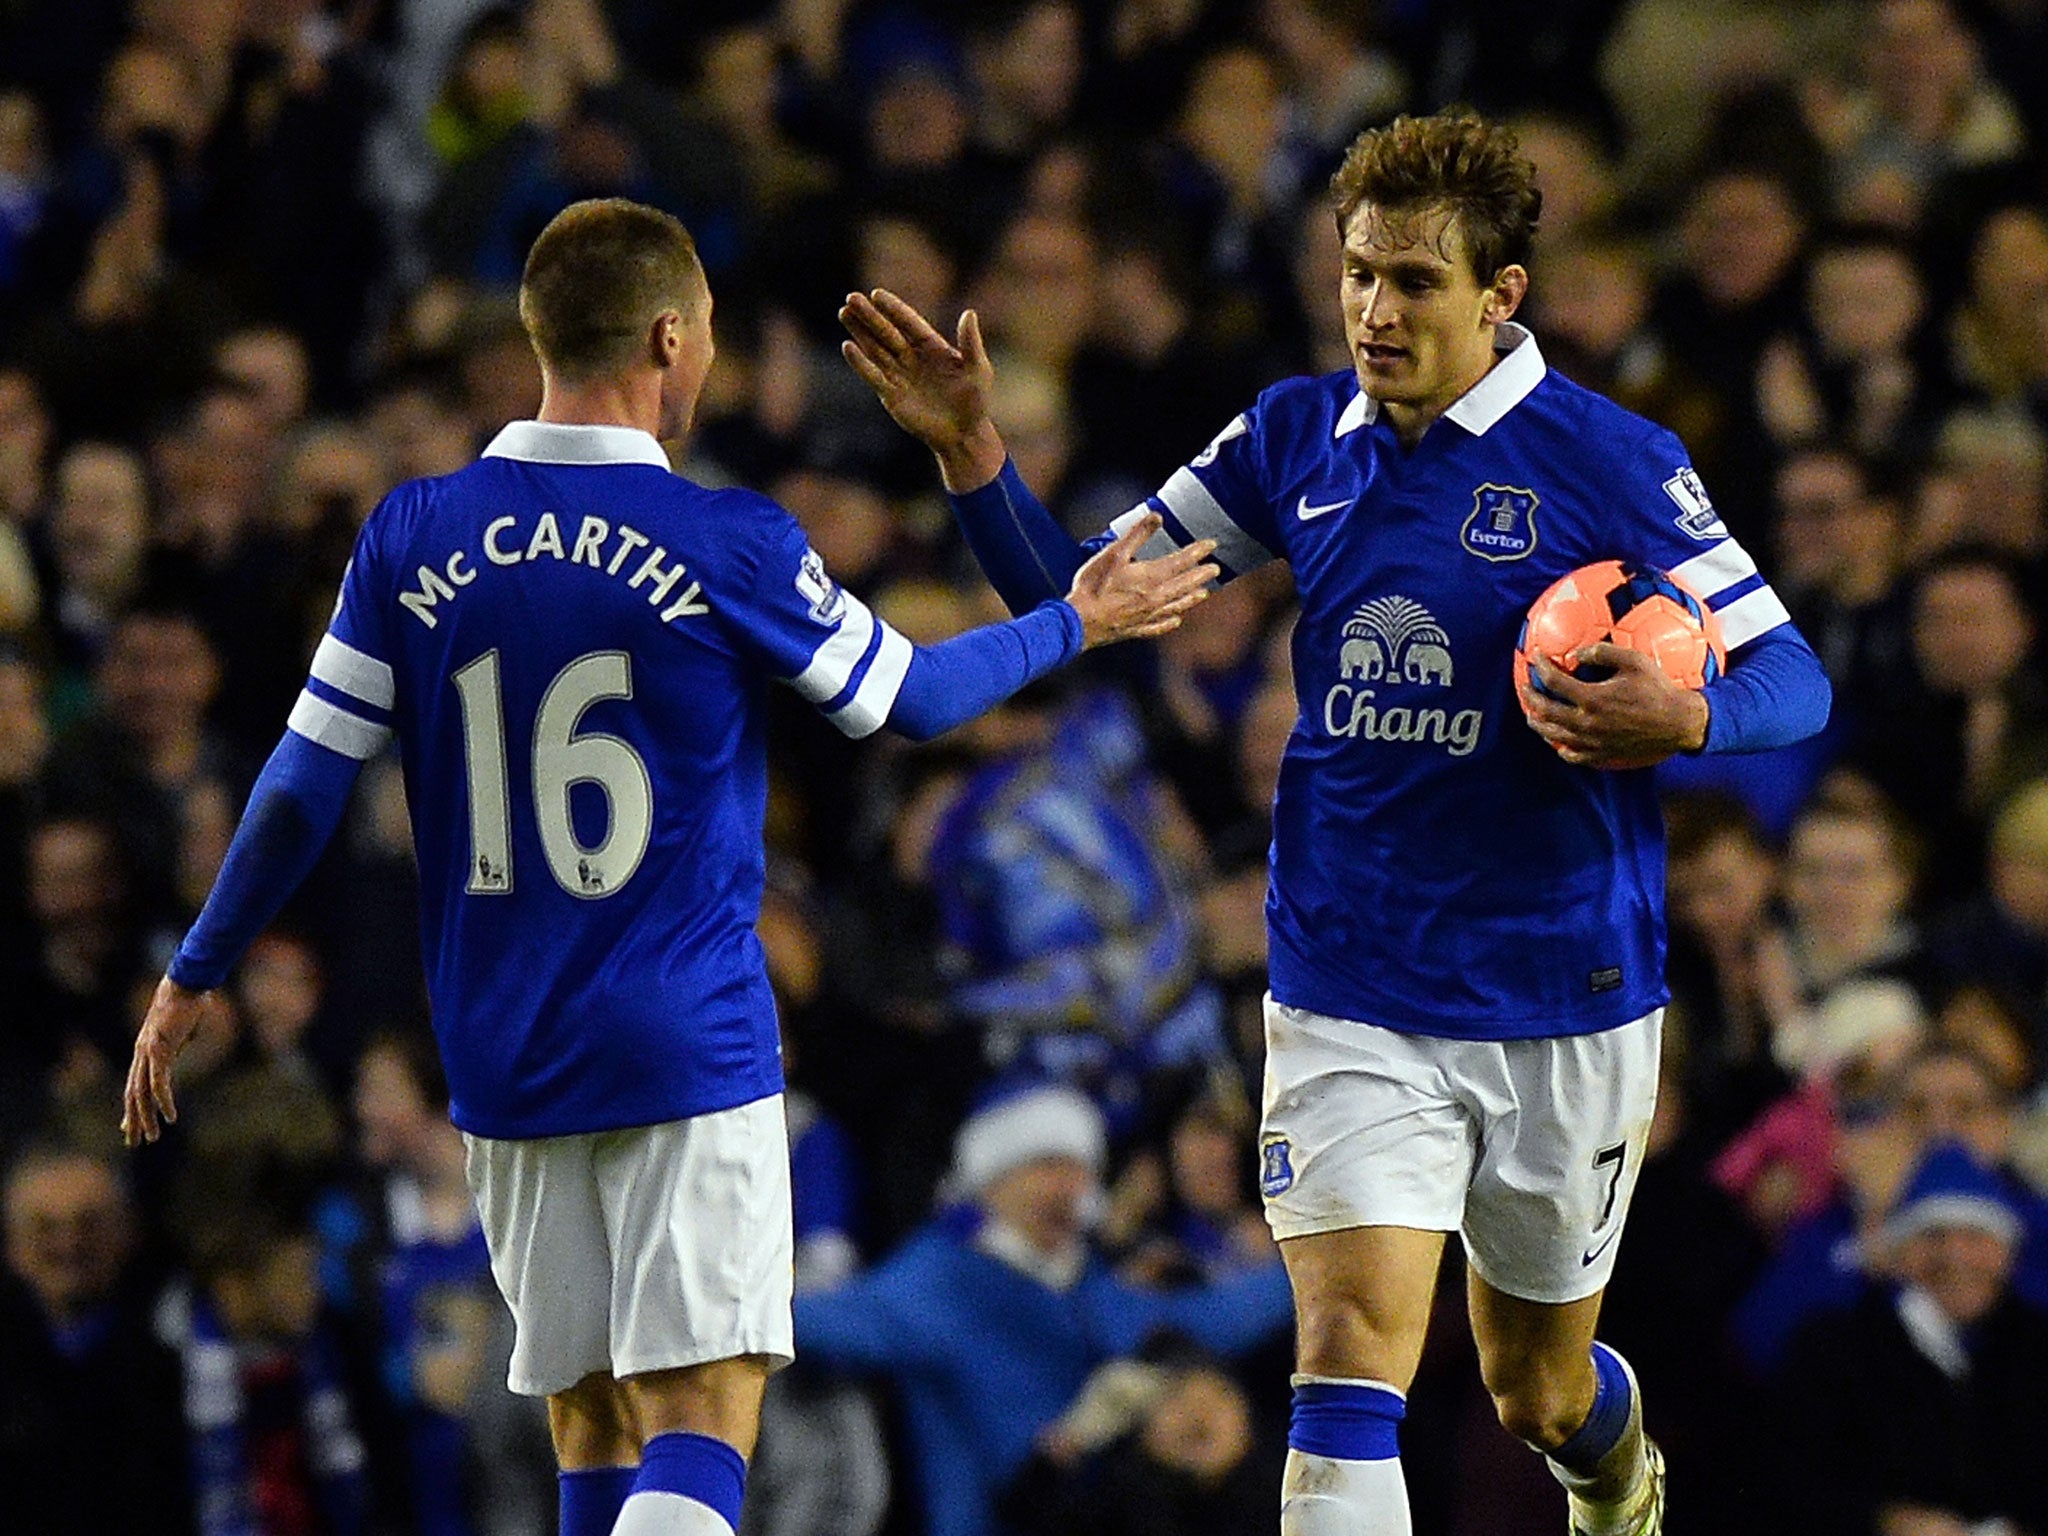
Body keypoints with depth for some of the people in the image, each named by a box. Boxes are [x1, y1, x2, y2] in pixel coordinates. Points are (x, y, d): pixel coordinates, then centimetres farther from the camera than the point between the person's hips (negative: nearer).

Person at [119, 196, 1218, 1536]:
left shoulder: (416, 537, 0)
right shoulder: (732, 546, -8)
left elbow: (306, 786, 3)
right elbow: (908, 700, 7)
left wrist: (195, 977, 16)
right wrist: (1076, 626, 24)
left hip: (506, 1062, 4)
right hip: (690, 1058, -4)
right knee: (699, 1428, -8)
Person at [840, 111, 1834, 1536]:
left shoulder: (1611, 462, -11)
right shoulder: (1295, 438, 2)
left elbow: (1794, 677, -7)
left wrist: (1679, 717, -29)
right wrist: (970, 449, -9)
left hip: (1563, 1014, -1)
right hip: (1349, 1009, 1)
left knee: (1541, 1392, 17)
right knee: (1350, 1366, -17)